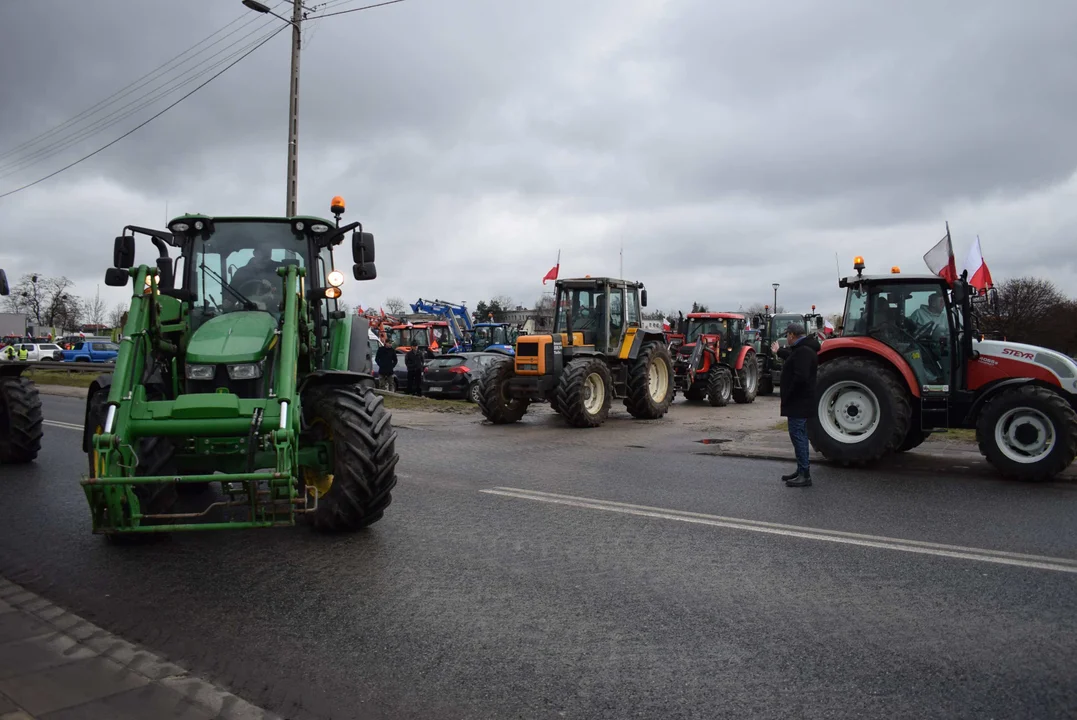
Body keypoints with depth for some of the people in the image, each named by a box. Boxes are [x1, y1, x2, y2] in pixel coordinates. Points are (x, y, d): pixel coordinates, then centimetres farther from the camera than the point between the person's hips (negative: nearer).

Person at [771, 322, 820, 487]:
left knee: (798, 436, -9)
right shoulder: (802, 349, 15)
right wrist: (779, 352, 55)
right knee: (800, 436, 16)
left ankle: (805, 475, -7)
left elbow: (800, 377, -30)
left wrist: (788, 396, -21)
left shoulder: (803, 351, -20)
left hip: (798, 403, -11)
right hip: (800, 402, 11)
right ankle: (801, 471, 25)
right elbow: (793, 358, 39)